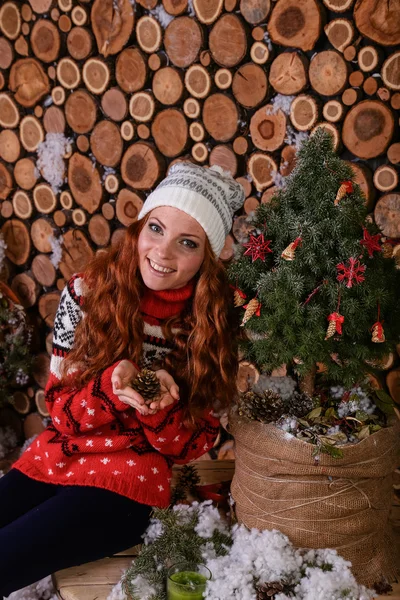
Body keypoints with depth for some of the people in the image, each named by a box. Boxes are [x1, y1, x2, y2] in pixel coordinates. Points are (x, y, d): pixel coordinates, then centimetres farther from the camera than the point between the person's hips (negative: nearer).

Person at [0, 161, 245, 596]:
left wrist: (160, 410, -26)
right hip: (53, 459, 3)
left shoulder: (212, 326, -8)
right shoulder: (87, 291, -7)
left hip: (129, 483, -3)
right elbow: (59, 408, -4)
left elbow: (192, 446, -4)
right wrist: (111, 387, -25)